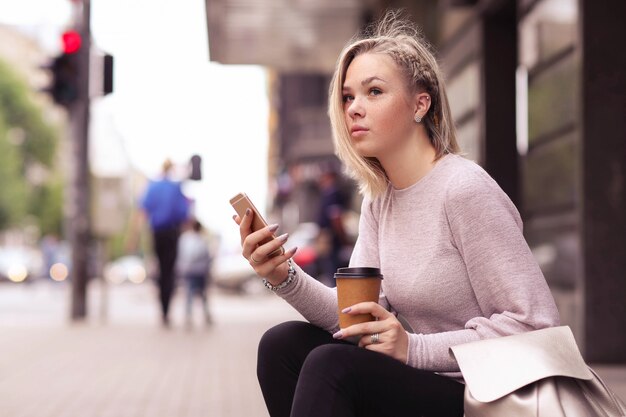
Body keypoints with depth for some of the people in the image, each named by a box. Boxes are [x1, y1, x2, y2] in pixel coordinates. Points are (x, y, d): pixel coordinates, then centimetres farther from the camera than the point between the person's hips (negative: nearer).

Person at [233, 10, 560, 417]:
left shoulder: (464, 189, -17)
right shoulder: (379, 200, 8)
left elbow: (536, 324, -20)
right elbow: (358, 316, 1)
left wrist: (415, 348, -23)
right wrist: (284, 277, -15)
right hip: (421, 381, 8)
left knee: (331, 365, -26)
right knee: (283, 344, -6)